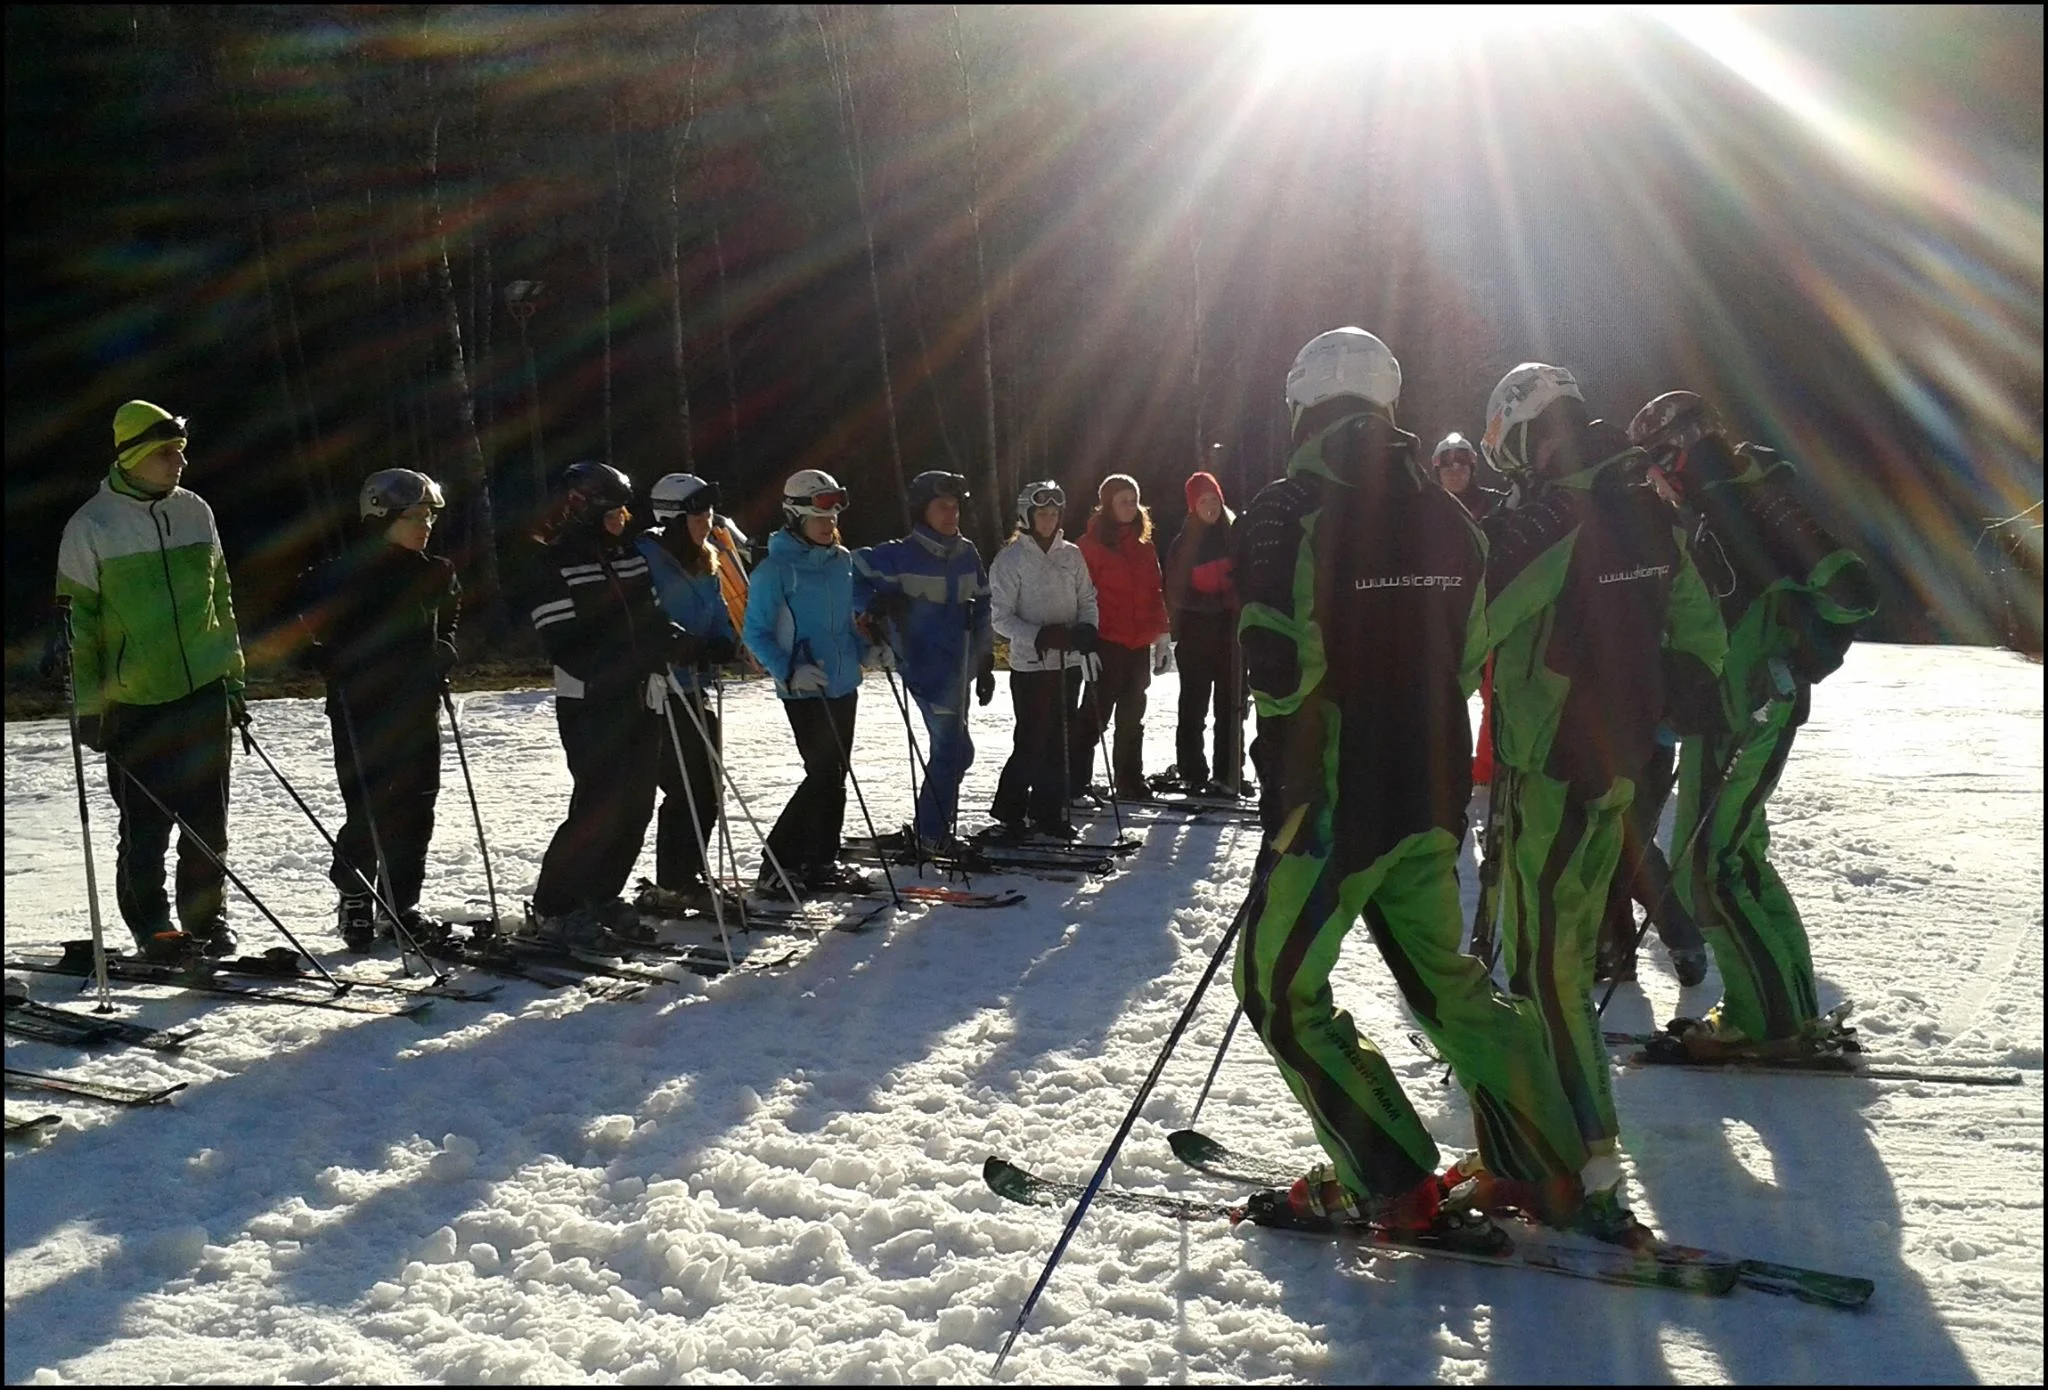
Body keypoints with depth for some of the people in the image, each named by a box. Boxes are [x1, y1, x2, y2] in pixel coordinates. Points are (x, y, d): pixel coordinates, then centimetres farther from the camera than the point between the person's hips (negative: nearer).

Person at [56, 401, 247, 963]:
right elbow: (76, 622, -2)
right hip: (133, 703, -4)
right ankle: (153, 927, 14)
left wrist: (233, 681, 15)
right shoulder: (91, 526, -5)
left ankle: (207, 918, 20)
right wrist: (87, 707, -5)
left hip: (204, 692, 4)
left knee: (208, 820, 8)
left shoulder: (195, 512, 8)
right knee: (146, 826, 2)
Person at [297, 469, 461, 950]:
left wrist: (443, 656, 10)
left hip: (418, 709, 6)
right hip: (362, 713, -6)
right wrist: (338, 671, -15)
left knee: (417, 807, 7)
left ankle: (402, 905, 19)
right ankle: (355, 905, 12)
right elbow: (312, 632, -5)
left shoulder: (433, 573, 10)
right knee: (369, 811, -6)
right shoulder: (341, 577, -9)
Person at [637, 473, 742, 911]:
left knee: (707, 788, 12)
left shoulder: (707, 564, 12)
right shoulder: (647, 558, -14)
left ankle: (692, 874, 26)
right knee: (683, 789, -6)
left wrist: (721, 646, -1)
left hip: (694, 689, 9)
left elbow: (720, 617, 19)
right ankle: (674, 886, 5)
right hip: (660, 692, -9)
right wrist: (676, 645, -30)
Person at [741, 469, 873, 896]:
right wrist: (790, 670, -23)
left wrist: (868, 649, 7)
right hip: (804, 690, -7)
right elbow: (755, 633, -10)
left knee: (833, 776, 11)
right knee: (825, 776, -9)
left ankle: (820, 861, 22)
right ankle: (780, 864, 1)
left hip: (844, 685, 7)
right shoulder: (775, 569, -12)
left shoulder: (842, 560, 9)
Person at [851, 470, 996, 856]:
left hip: (960, 669, 7)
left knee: (951, 750, 12)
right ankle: (931, 835, 3)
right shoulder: (899, 557, -10)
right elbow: (850, 576, -7)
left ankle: (933, 829, 26)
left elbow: (982, 608, 16)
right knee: (954, 750, -9)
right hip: (926, 669, -7)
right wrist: (875, 605, -22)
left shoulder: (966, 554, 8)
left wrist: (985, 660, 15)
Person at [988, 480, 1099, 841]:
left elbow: (1087, 600, 14)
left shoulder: (1072, 555, 8)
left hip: (1069, 662, 5)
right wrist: (1039, 636, -20)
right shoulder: (1011, 559, -6)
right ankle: (1009, 814, 5)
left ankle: (1048, 811, 18)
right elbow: (1001, 617, -7)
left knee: (1061, 740, 7)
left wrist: (1086, 630, -6)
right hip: (1031, 665, -5)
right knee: (1031, 742, -7)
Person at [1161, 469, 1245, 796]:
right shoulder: (1183, 544, 4)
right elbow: (1177, 593, 1)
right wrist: (1216, 603, -11)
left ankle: (1229, 775, 2)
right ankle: (1192, 772, 6)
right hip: (1196, 631, -1)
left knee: (1231, 704, 0)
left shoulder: (1236, 533, 6)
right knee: (1194, 705, 1)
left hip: (1231, 629, 1)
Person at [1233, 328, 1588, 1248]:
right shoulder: (1446, 515, 8)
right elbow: (1466, 659, 9)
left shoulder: (1288, 513, -12)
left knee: (1281, 986, 7)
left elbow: (1282, 669, -18)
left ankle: (1396, 1190, 7)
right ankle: (1542, 1165, 24)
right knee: (1443, 974, 21)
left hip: (1335, 795, -7)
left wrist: (1281, 784, -2)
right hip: (1435, 792, 7)